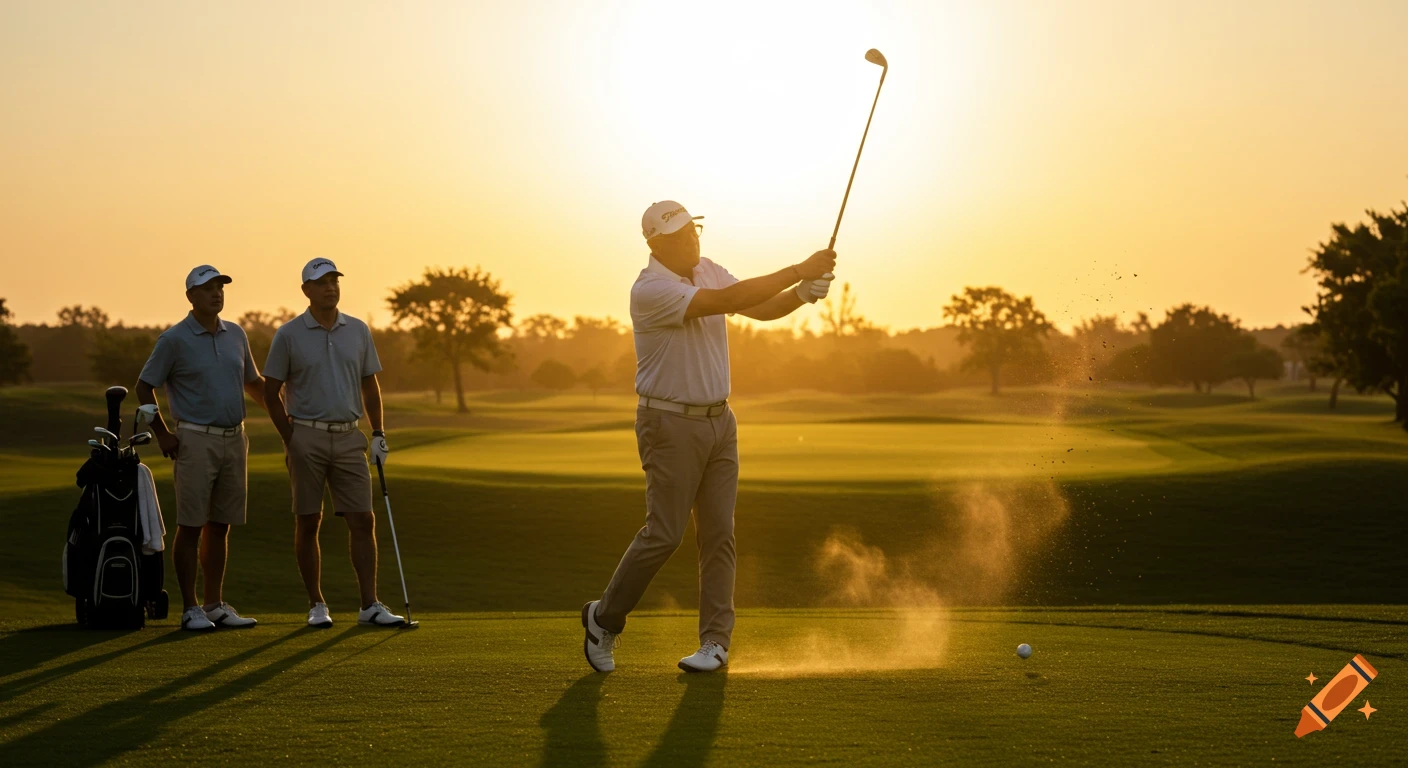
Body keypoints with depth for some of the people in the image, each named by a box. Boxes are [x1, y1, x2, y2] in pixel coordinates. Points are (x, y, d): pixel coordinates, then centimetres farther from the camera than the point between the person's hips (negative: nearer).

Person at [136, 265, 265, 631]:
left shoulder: (236, 334, 11)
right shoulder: (174, 340, -6)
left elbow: (253, 382, 21)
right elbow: (145, 386, -1)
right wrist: (162, 434, -5)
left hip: (234, 438, 5)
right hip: (195, 440, -5)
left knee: (220, 526, 9)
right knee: (191, 527, -3)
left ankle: (215, 605, 15)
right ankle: (191, 609, 3)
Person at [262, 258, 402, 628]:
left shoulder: (358, 331, 7)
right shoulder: (288, 335, -3)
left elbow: (369, 386, 13)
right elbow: (271, 392, 1)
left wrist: (379, 435, 7)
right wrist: (290, 440, -3)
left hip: (349, 438, 3)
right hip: (307, 437, -3)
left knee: (363, 521, -2)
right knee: (308, 523, 3)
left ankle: (370, 605, 0)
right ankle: (316, 604, 12)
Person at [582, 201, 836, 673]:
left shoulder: (708, 272, 7)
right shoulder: (649, 290, -19)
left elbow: (762, 308, 5)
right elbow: (727, 301, -29)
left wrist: (804, 293, -17)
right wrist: (799, 270, -28)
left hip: (719, 421, 7)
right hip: (670, 424, -7)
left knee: (719, 533, 3)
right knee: (664, 534, -6)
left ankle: (715, 641, 7)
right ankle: (604, 619, 13)